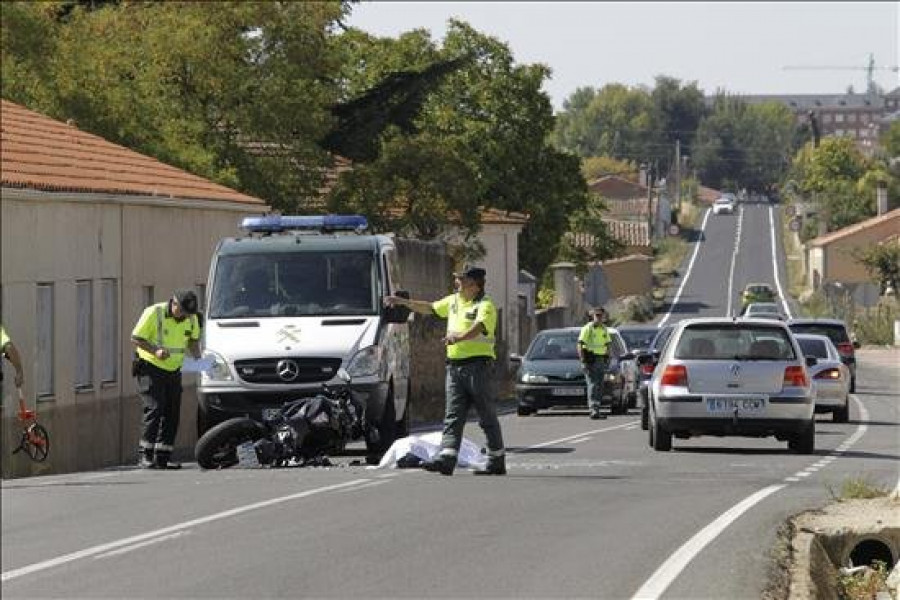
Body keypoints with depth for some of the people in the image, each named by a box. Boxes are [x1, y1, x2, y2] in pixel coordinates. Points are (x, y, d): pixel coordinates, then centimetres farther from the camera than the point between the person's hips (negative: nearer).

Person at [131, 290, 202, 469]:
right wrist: (155, 351, -28)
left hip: (173, 371, 6)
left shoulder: (191, 319, 1)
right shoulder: (154, 313, -16)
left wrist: (197, 356, -1)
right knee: (154, 408, -17)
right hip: (151, 368, -6)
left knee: (172, 414, 3)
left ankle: (162, 458, 8)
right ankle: (144, 456, -15)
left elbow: (194, 340, 19)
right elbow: (135, 338, -13)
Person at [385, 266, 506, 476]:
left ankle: (497, 461, 6)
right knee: (452, 416, -2)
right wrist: (402, 302, 28)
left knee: (487, 417, -1)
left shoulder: (485, 306, -9)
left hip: (478, 364, -7)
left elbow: (480, 327, -28)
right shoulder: (453, 301, 17)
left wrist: (460, 337, -45)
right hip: (454, 366, 7)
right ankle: (446, 460, -9)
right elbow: (430, 308, 31)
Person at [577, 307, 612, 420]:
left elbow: (607, 345, 25)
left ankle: (596, 410, 11)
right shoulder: (587, 328, -6)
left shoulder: (604, 329, 15)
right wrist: (582, 359, -19)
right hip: (590, 359, -7)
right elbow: (579, 345, -11)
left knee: (599, 386, 6)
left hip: (601, 360, 7)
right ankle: (593, 410, -22)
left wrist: (607, 358, 14)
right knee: (593, 384, -15)